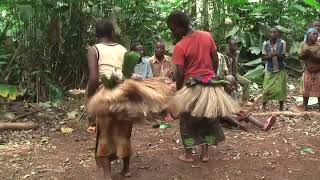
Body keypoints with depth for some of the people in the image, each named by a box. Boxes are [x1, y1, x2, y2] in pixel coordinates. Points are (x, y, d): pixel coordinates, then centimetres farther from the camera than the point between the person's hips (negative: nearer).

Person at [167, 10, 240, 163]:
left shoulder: (180, 47, -16)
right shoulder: (207, 36, -1)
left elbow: (180, 73, -15)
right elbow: (215, 61, 5)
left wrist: (178, 91, -2)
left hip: (191, 86, -4)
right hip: (210, 84, 4)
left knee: (187, 121, 13)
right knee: (207, 119, 18)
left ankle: (188, 154, 17)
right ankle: (205, 153, 21)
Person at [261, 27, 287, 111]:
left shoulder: (282, 43, -10)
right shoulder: (265, 44, -6)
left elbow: (283, 57, -8)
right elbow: (263, 58, -2)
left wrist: (277, 54, -28)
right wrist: (269, 56, -22)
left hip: (280, 70, -1)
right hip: (269, 70, 1)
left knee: (280, 89, 1)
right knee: (267, 89, -1)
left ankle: (281, 107, 16)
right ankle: (264, 105, 18)